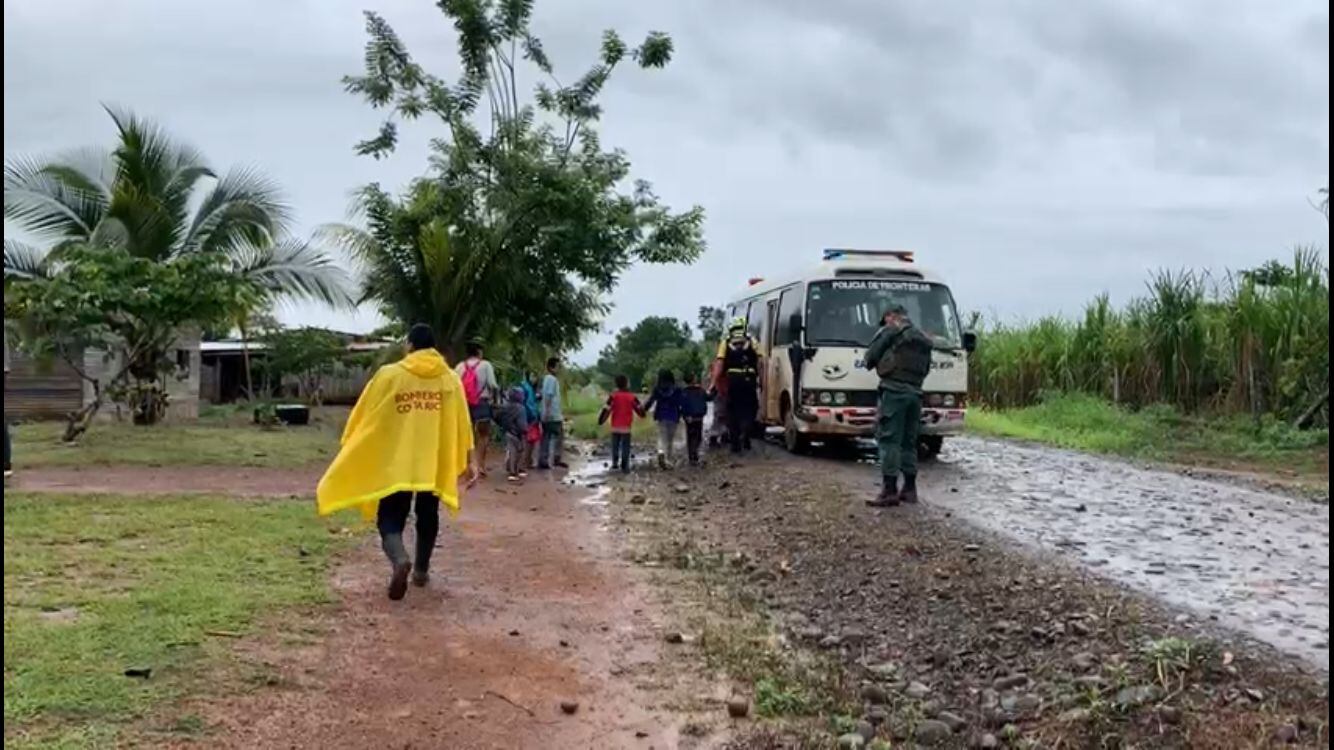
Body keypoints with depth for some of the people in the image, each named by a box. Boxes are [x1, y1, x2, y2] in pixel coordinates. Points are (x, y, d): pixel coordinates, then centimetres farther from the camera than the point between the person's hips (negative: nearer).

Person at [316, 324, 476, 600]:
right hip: (434, 464, 2)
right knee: (427, 517, 19)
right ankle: (421, 570, 26)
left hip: (396, 464, -2)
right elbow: (461, 424, 3)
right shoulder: (450, 378, 2)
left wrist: (349, 455, 11)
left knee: (390, 518, 3)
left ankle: (400, 559, -24)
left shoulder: (389, 375, -3)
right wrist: (467, 462, 10)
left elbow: (364, 419, 1)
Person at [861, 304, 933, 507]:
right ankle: (909, 488, 17)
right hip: (915, 392, 7)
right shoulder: (924, 340, 23)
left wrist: (869, 364, 19)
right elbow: (926, 368, 23)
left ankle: (890, 490, -14)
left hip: (894, 390, -7)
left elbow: (871, 356, -1)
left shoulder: (890, 331, 1)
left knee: (889, 440, -8)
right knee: (909, 441, 14)